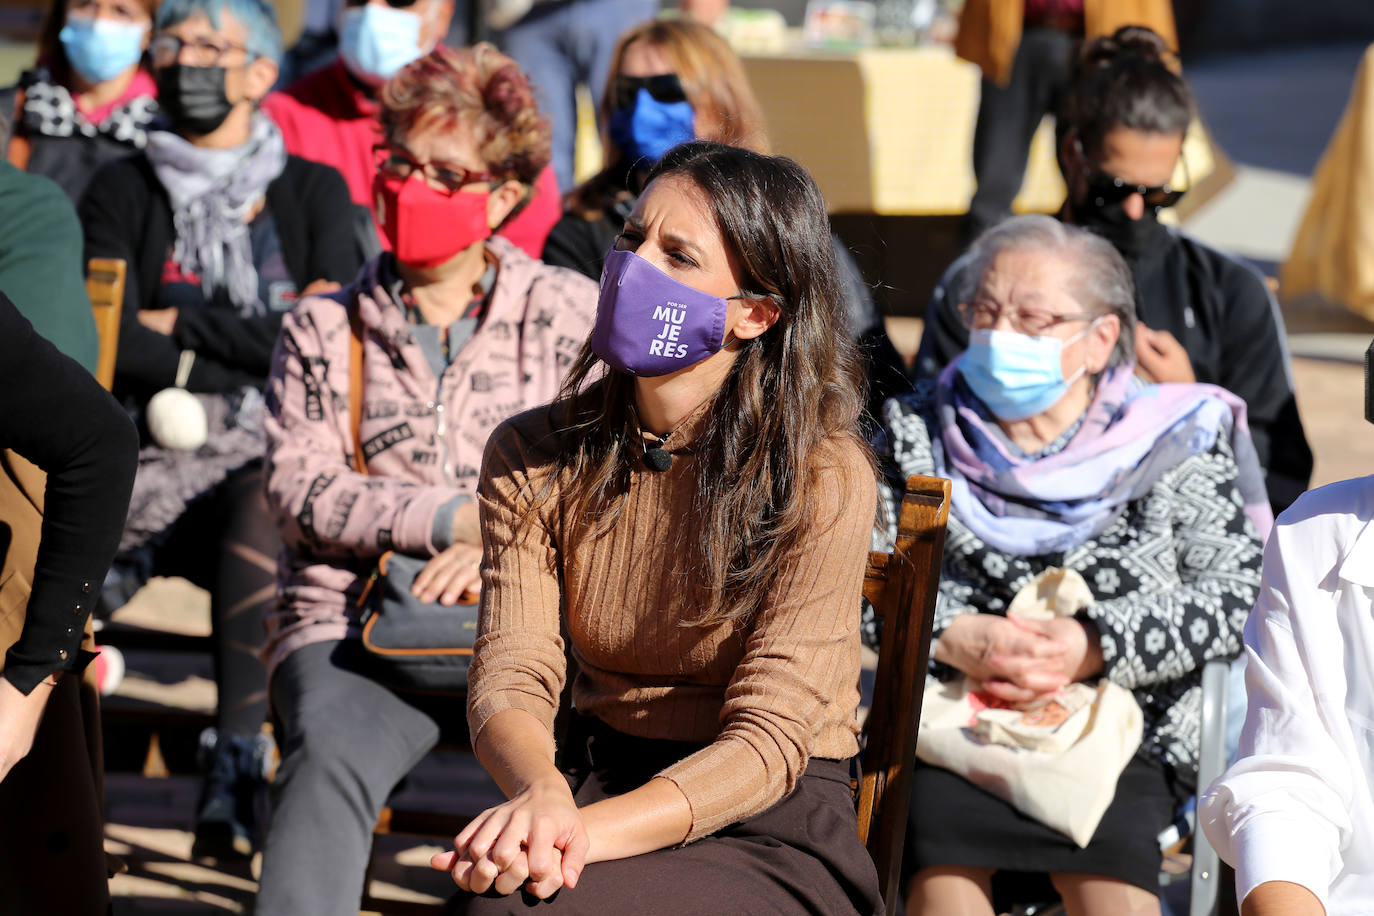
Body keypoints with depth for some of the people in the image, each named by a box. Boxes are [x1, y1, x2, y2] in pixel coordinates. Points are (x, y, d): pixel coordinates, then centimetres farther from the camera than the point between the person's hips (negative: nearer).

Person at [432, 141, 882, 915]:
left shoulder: (822, 477, -11)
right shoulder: (533, 459, 3)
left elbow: (769, 740, -15)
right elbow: (510, 674, -6)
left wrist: (591, 833, -31)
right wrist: (540, 792, -31)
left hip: (770, 829, -3)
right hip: (597, 784, 4)